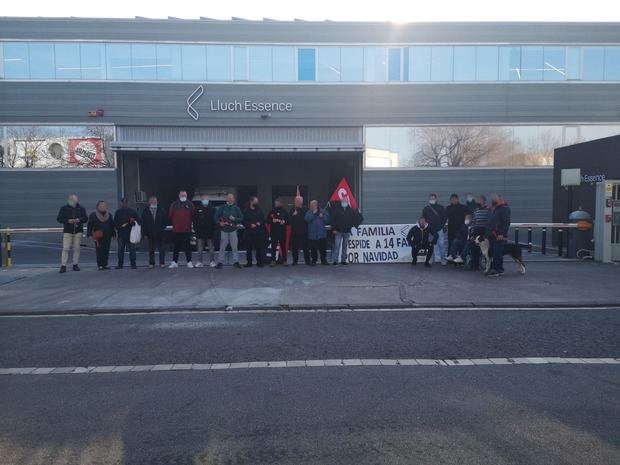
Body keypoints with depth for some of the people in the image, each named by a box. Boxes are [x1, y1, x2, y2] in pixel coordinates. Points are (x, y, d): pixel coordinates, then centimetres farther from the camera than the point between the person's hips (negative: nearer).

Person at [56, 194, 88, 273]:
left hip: (78, 231, 2)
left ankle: (75, 265, 13)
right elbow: (59, 218, 2)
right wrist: (68, 221, -14)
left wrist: (79, 220, -10)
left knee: (77, 248, 4)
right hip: (67, 231, -2)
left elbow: (85, 218, 11)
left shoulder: (81, 208, 9)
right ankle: (63, 266, -6)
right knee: (65, 249, -7)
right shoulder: (64, 208, 4)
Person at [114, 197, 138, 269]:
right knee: (120, 250, 5)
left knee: (132, 250, -1)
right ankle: (120, 264, 12)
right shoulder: (118, 212, 11)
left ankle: (133, 264, 4)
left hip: (130, 234, -1)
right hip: (121, 234, 1)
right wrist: (120, 226, -8)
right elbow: (115, 223, 9)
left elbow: (137, 221, 8)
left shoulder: (133, 211, 7)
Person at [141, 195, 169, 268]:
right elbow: (143, 223, 4)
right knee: (151, 250, 6)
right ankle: (151, 263, 14)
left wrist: (162, 228, -6)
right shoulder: (145, 211, 4)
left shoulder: (162, 211, 3)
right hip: (150, 234, 1)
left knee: (161, 249, 1)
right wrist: (145, 233, -3)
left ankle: (162, 263, 8)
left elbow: (166, 221, 7)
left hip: (160, 234, -1)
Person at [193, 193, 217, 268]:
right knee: (200, 249, 6)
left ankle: (212, 262, 11)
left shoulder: (212, 208, 2)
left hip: (210, 232, -1)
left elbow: (215, 219, 2)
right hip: (200, 232, 1)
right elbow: (195, 220, 6)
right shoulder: (198, 209, 5)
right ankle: (199, 262, 12)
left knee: (211, 248, 4)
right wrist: (195, 229, 0)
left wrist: (214, 229, -4)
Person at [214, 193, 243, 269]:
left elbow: (241, 218, 5)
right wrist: (219, 223, -13)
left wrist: (234, 219, -12)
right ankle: (219, 262, 7)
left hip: (233, 230, 1)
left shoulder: (236, 208, 7)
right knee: (222, 247, 0)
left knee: (235, 247, 0)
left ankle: (235, 261, 8)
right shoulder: (222, 208, 5)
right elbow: (215, 217, 3)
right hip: (224, 230, -1)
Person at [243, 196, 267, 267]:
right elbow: (244, 222, 2)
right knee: (249, 248, 1)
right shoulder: (246, 211, 6)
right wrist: (250, 225, -11)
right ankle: (249, 262, 11)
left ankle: (260, 262, 3)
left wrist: (259, 223, -6)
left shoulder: (259, 210, 11)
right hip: (249, 232, -1)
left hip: (259, 232, 1)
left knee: (259, 248, -4)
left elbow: (263, 220, 12)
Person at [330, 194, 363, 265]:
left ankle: (343, 260, 15)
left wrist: (354, 225, -1)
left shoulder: (351, 210, 3)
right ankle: (335, 260, -3)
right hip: (338, 231, -2)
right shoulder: (336, 209, -2)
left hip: (347, 231, 2)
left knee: (345, 246, 9)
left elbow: (359, 218, 9)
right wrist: (333, 229, -9)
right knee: (337, 246, -6)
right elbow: (333, 219, -3)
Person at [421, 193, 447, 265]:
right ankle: (437, 258, 9)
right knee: (434, 244, 1)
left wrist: (442, 226, -4)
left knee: (441, 244, -6)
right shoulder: (425, 209, 8)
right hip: (431, 230, 1)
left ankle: (443, 258, 1)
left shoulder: (441, 208, 8)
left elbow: (444, 217, 7)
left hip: (439, 229, -1)